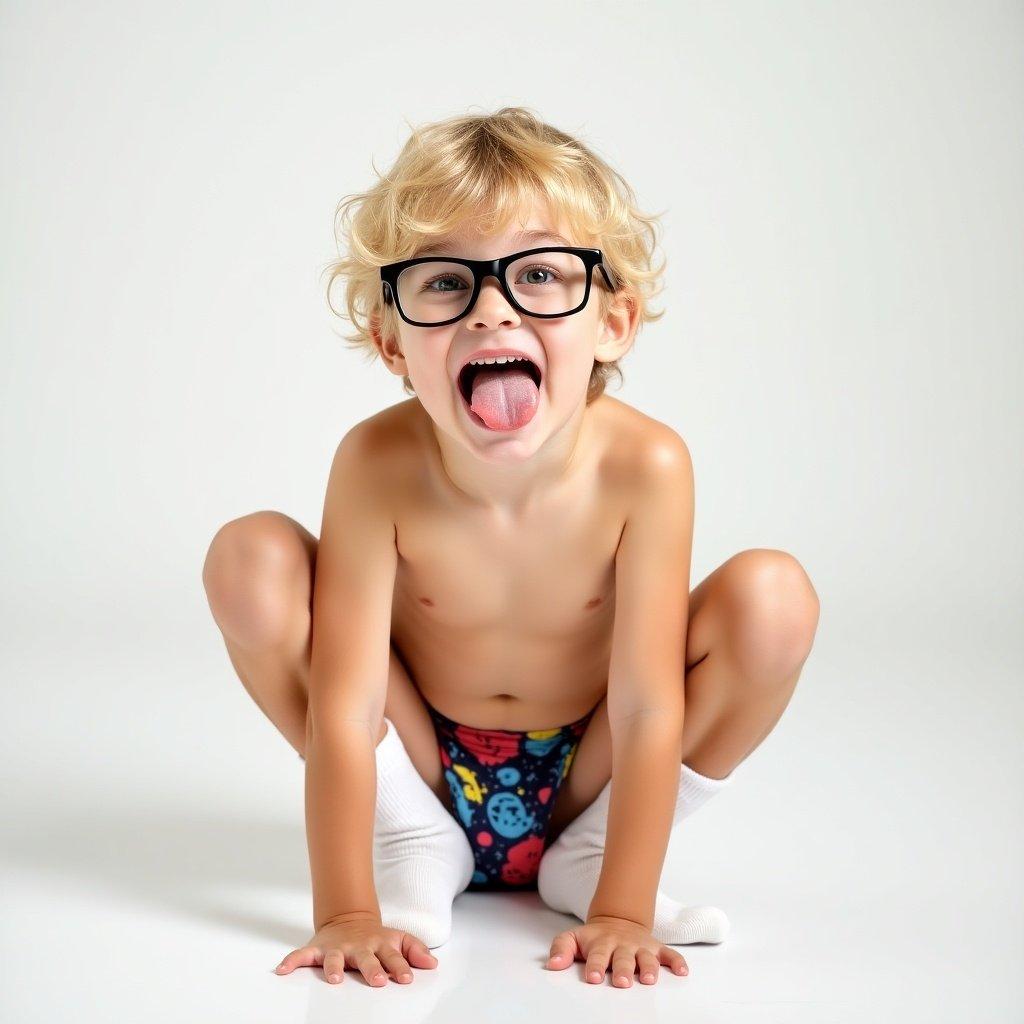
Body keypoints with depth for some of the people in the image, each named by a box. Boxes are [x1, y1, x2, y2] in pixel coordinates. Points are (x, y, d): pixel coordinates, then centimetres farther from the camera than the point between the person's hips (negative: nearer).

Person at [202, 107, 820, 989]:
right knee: (251, 559, -21)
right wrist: (345, 912, -26)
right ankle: (413, 845, -1)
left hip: (582, 774, 0)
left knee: (773, 598, -23)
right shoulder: (378, 465, -25)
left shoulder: (644, 465, -26)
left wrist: (622, 913, -24)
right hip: (424, 770, 0)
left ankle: (584, 857, -1)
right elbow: (343, 709, -24)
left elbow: (646, 710, -23)